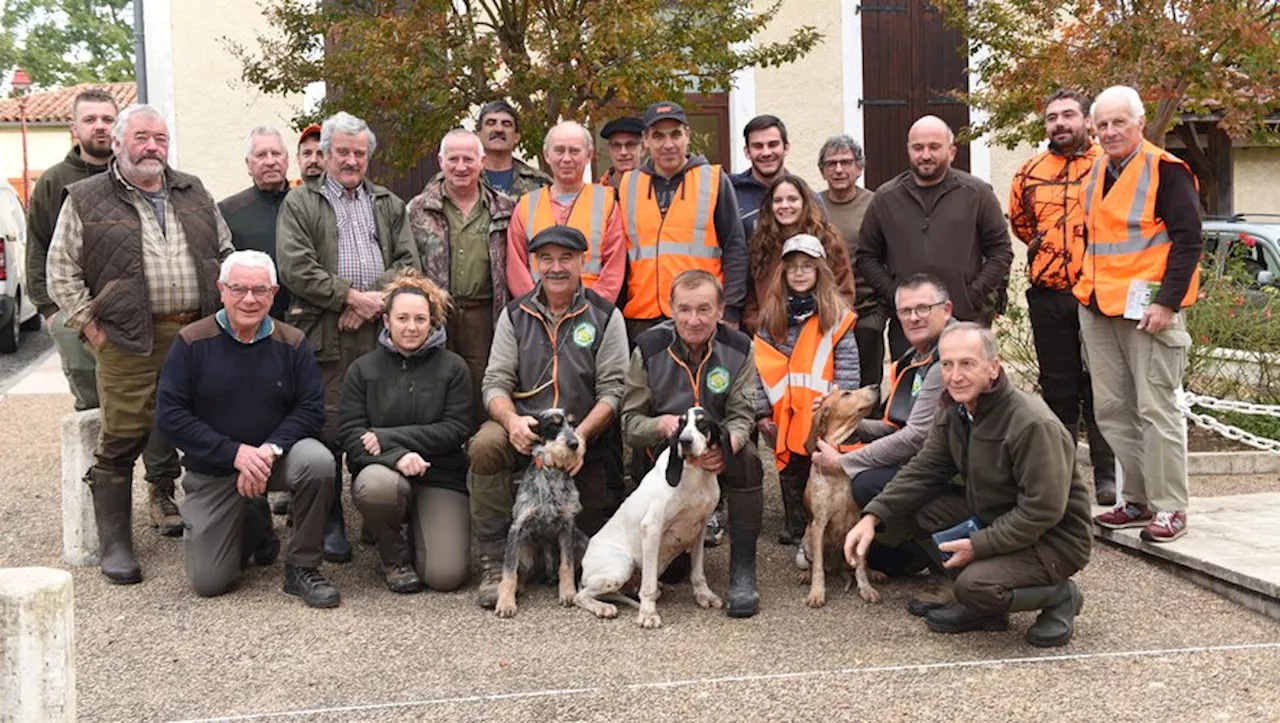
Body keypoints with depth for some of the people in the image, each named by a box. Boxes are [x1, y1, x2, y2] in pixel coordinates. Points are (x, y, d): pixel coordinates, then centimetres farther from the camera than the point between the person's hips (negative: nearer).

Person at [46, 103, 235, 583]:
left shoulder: (193, 193, 15)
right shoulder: (86, 199, 3)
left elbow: (225, 251, 21)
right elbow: (62, 270, 3)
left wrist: (222, 309, 11)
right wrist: (89, 326, -4)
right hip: (129, 344, -3)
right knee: (121, 444, -1)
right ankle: (115, 547, 9)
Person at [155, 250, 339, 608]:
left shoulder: (292, 343, -5)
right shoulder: (192, 342, -9)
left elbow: (311, 408, -7)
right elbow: (169, 414, -13)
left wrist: (271, 449, -25)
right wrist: (236, 453, -22)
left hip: (275, 456, 1)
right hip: (212, 471, 0)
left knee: (318, 462, -33)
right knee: (207, 583, -3)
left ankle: (303, 568, -13)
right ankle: (254, 527, 31)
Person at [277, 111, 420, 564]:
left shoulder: (389, 205, 20)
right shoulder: (300, 203, 9)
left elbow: (408, 262, 9)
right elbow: (295, 267, -4)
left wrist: (374, 301, -7)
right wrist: (352, 297, -10)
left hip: (381, 331, 3)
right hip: (325, 335, -2)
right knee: (328, 429, -3)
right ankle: (330, 523, 8)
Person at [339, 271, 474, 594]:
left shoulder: (453, 367, 2)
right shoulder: (363, 369, 5)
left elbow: (457, 429, -7)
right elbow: (350, 433, -4)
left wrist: (389, 437, -14)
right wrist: (396, 456, -24)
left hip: (441, 478, 0)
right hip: (383, 472, 1)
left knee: (446, 576, -16)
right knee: (376, 485, -38)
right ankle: (395, 556, -4)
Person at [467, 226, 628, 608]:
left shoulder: (606, 316, 2)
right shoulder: (515, 315, 8)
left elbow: (612, 389, -5)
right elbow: (495, 383, 1)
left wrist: (581, 434, -21)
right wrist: (512, 420, -22)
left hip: (582, 438, 0)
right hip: (523, 430, 1)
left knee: (589, 534, -7)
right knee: (485, 445, -32)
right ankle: (494, 563, -21)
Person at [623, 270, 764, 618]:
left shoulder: (738, 348, -5)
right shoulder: (649, 349, -8)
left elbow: (741, 416, -9)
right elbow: (630, 422, -5)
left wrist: (726, 444, -33)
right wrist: (661, 425, -28)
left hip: (717, 457, 1)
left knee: (746, 457, -33)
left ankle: (743, 571, -22)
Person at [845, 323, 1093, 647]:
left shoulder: (1033, 424, -28)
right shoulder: (955, 411, -1)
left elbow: (1044, 510, -28)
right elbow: (924, 470, 1)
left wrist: (979, 545, -25)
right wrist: (873, 517, -12)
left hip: (1054, 538, -8)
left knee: (976, 585, -30)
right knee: (917, 509, -7)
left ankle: (1059, 595, 2)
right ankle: (982, 604, 6)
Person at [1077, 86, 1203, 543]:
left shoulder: (1165, 170, -7)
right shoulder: (1098, 172, 14)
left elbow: (1188, 240, -12)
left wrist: (1167, 301, -18)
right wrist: (1086, 287, 14)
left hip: (1146, 310, -7)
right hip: (1098, 309, 8)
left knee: (1155, 409, -4)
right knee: (1111, 410, 9)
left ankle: (1170, 509, 4)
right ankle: (1138, 500, 20)